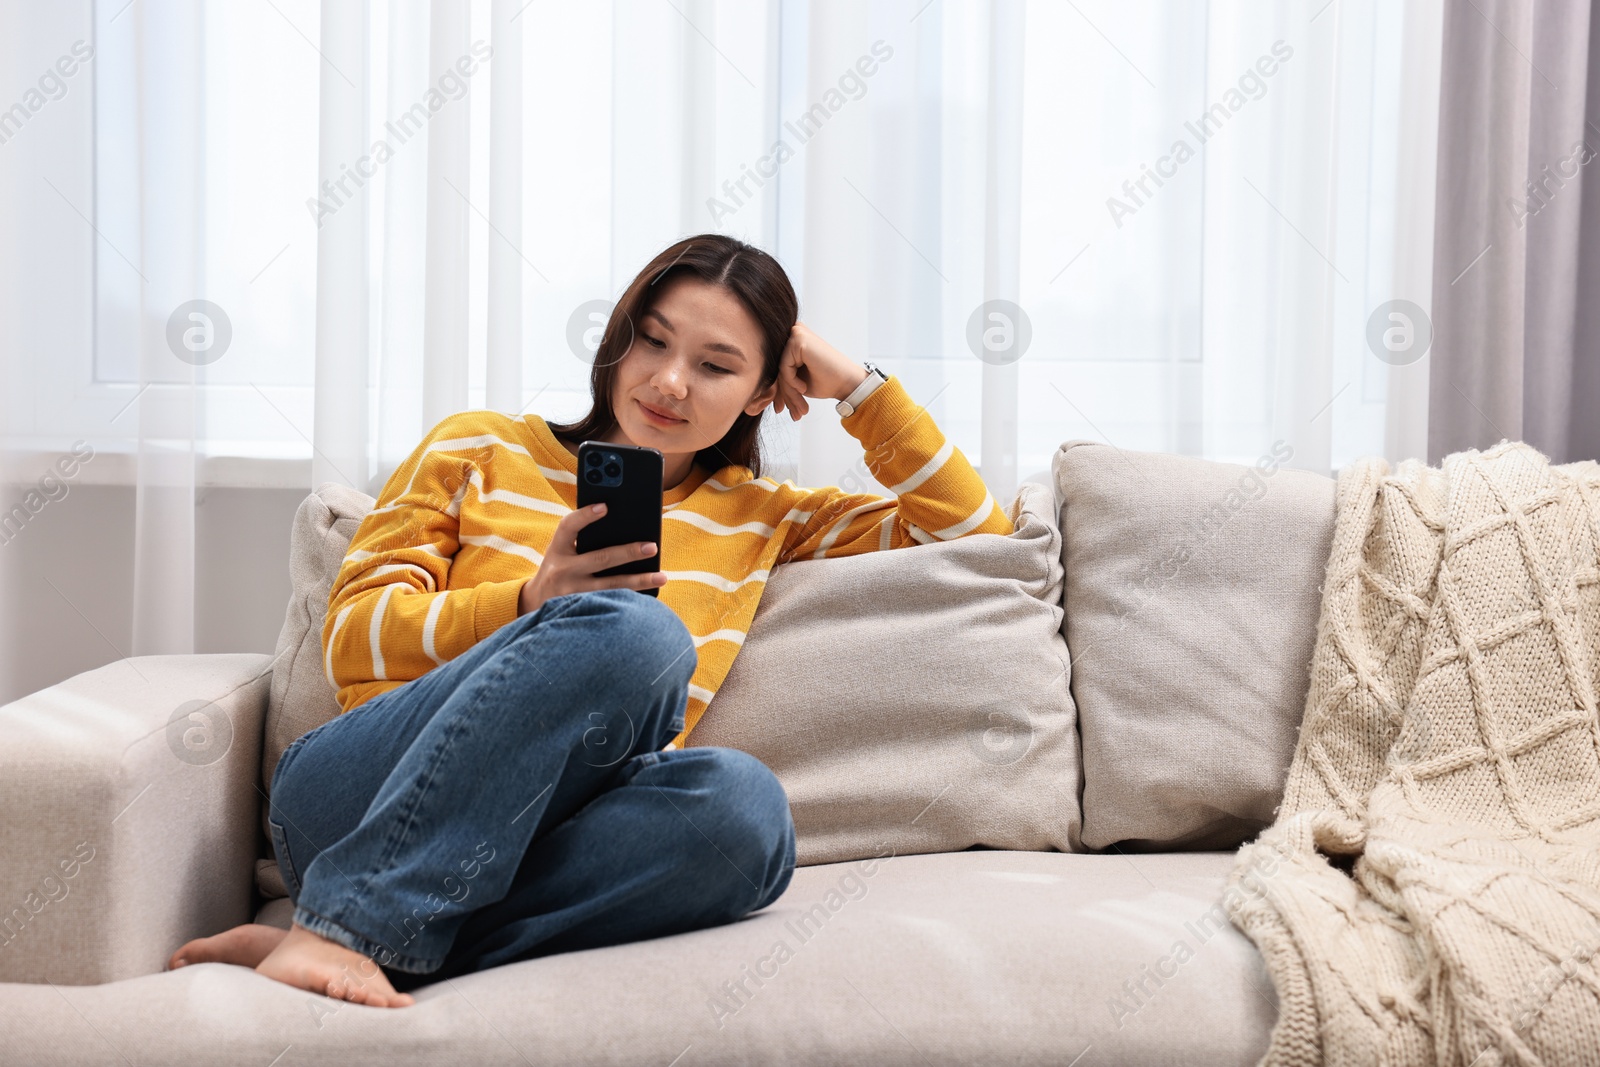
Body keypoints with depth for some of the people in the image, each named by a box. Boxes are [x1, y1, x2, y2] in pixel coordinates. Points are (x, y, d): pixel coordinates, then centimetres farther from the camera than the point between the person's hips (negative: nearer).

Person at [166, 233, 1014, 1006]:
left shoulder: (760, 520, 24)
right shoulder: (481, 449, 17)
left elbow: (974, 529, 24)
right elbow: (349, 639, 8)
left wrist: (857, 385, 16)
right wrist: (529, 604, -9)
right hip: (353, 802, -2)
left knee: (741, 802, -35)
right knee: (633, 631, -31)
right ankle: (345, 930, -34)